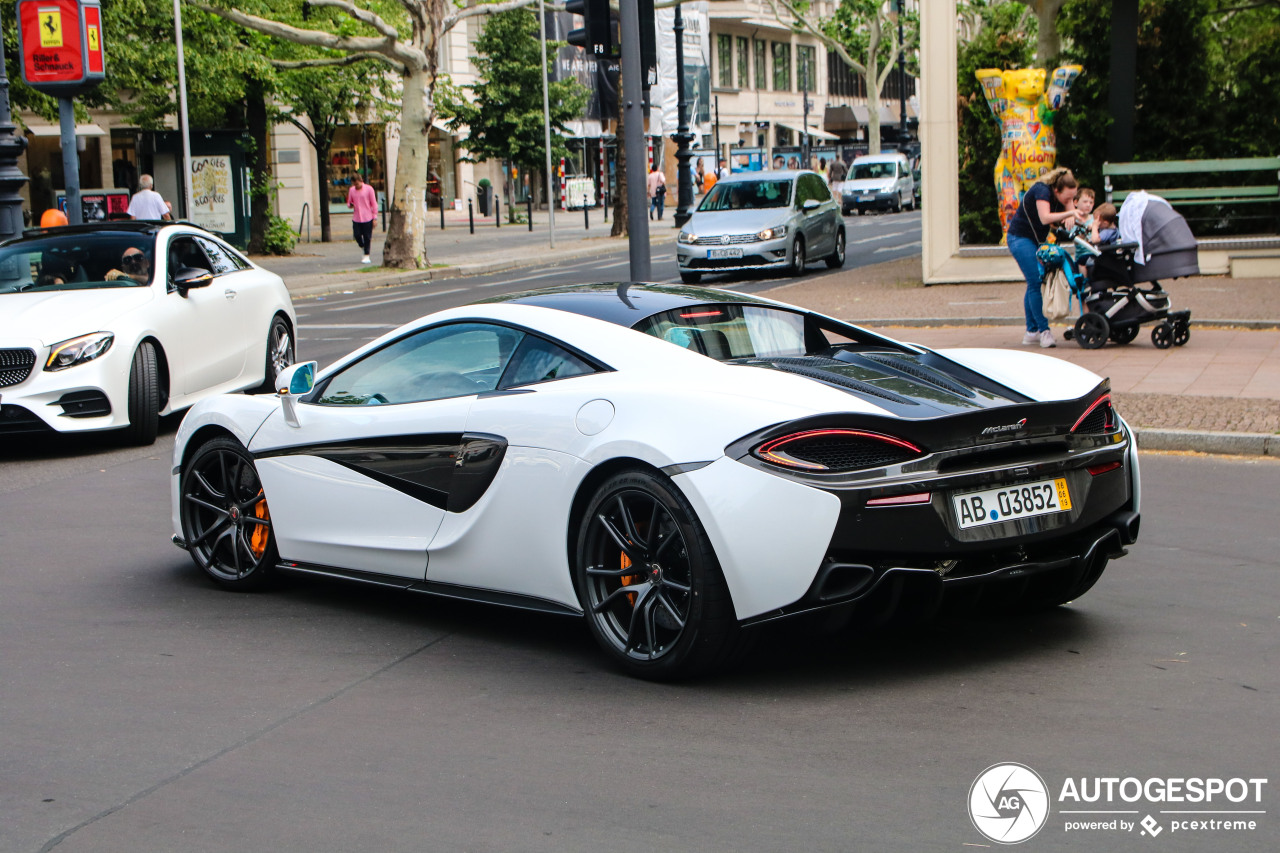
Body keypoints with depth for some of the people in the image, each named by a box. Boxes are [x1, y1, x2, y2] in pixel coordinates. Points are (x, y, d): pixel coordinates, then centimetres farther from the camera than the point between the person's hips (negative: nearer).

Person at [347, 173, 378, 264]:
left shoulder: (369, 189, -3)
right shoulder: (351, 190, 7)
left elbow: (374, 204, -1)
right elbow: (349, 203, 16)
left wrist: (375, 217, -4)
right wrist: (350, 205, -10)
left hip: (367, 218, -3)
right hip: (356, 218, 3)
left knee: (367, 237, -1)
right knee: (357, 235, -4)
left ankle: (366, 256, 9)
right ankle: (362, 247, 27)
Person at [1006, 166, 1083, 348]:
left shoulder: (1063, 192, 0)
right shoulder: (1042, 190, -24)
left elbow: (1072, 211, -10)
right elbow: (1045, 218, -37)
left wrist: (1070, 218, -31)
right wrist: (1069, 213, -43)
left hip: (1036, 240, 9)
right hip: (1020, 238, -9)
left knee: (1034, 284, 9)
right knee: (1035, 282, -16)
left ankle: (1031, 331, 13)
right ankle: (1043, 330, -16)